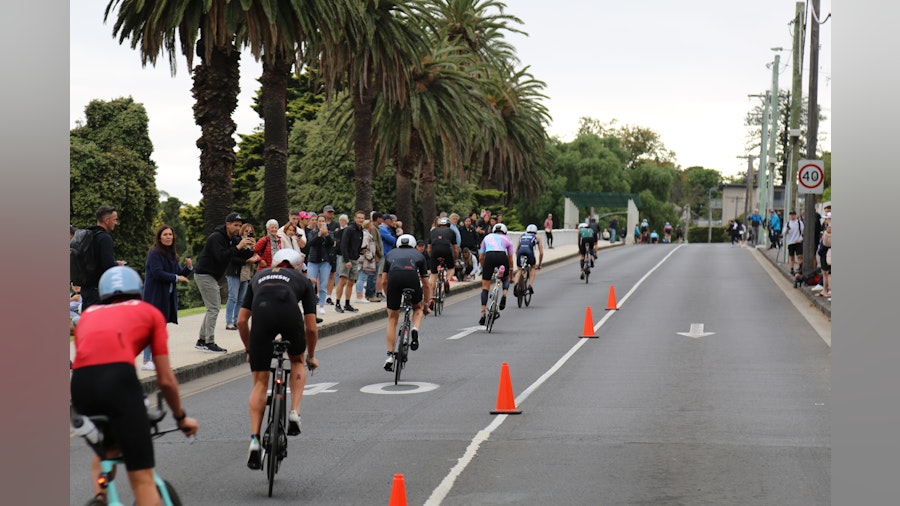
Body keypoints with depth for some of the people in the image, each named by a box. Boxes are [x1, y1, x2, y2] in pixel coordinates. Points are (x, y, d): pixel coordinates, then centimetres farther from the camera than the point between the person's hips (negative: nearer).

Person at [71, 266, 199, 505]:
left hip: (80, 383, 4)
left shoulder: (89, 314, 33)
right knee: (143, 478, 1)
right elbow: (165, 380, 22)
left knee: (106, 449, 31)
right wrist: (181, 417, 38)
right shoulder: (149, 312, 25)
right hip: (118, 377, -4)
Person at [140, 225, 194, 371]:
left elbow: (180, 273, 17)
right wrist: (176, 278, -15)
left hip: (168, 296, 8)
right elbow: (158, 273, -20)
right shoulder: (155, 253, -10)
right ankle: (146, 361, -8)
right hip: (155, 296, -8)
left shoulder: (172, 254, 15)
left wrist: (188, 267, -2)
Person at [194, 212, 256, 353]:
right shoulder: (216, 237, -17)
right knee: (213, 309, -12)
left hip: (212, 277, 10)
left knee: (214, 308, 12)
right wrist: (238, 247, -31)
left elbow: (245, 256, 6)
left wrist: (250, 249, -14)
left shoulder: (233, 239, 9)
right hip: (204, 275, -10)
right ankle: (209, 343, -11)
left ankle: (201, 341, 17)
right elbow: (221, 257, -30)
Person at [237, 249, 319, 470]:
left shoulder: (259, 276, 38)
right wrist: (311, 356, 43)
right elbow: (311, 328, 28)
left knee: (260, 383, 11)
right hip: (289, 313, -1)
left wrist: (249, 350, 46)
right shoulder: (302, 279, 32)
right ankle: (294, 412, 13)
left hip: (261, 314, 1)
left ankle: (254, 439, 1)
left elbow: (241, 321, 32)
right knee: (297, 361, 30)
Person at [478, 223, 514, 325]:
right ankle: (504, 295, -2)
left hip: (489, 256, 0)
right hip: (502, 256, 0)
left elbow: (481, 257, 29)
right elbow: (510, 259, 29)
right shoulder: (506, 239, 29)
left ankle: (483, 312, -7)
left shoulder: (487, 237, 32)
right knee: (506, 279, 29)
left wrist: (483, 269, 42)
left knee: (485, 287, 6)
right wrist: (511, 272, 40)